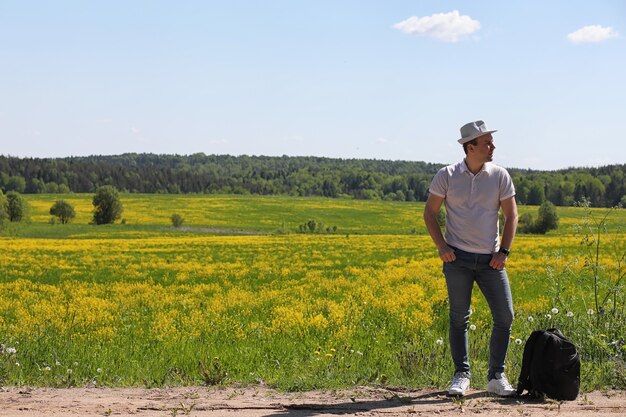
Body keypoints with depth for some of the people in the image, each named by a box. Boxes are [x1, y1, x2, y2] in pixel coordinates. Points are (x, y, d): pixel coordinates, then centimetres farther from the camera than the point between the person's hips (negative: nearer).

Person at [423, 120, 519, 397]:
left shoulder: (500, 176, 0)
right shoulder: (447, 176, -3)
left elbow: (511, 215, 6)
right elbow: (430, 212, 4)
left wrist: (504, 251, -3)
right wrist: (441, 246, -7)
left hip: (490, 259, 2)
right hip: (458, 258, -2)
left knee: (505, 317, -1)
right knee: (459, 318, 3)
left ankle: (496, 376, 12)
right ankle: (461, 375, 13)